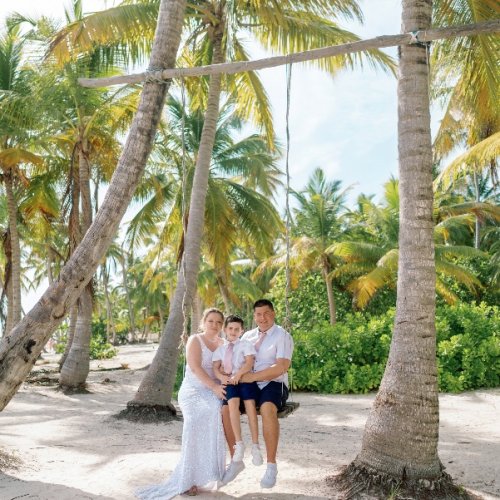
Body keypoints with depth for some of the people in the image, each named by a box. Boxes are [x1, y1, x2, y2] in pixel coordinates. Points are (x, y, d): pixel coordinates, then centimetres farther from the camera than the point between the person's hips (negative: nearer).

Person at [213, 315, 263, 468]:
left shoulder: (246, 345, 10)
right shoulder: (220, 349, 22)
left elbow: (249, 363, -4)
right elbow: (216, 368, 13)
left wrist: (238, 374, -20)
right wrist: (221, 376, -10)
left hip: (246, 379, -2)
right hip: (229, 382, 2)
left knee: (250, 405, -25)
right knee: (233, 402, -29)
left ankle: (255, 446, -19)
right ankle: (239, 444, -26)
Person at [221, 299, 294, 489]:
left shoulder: (283, 336, -3)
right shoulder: (247, 336, 15)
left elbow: (281, 367, -16)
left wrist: (251, 377, -22)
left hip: (273, 385, -5)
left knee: (267, 408, -38)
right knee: (226, 408, -20)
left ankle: (271, 466, -24)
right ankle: (236, 461, -3)